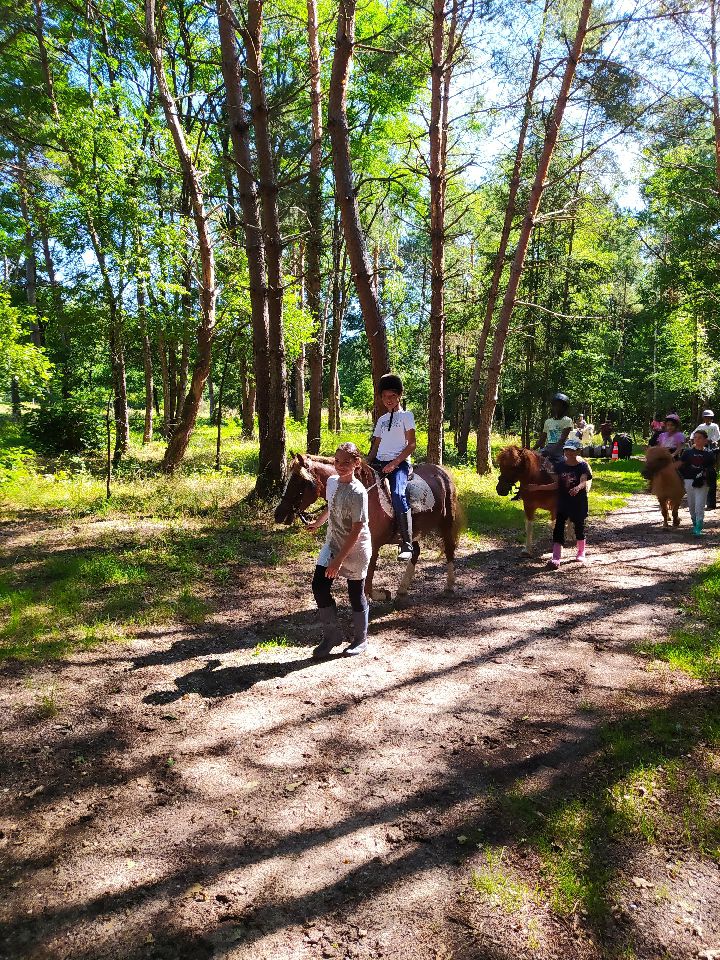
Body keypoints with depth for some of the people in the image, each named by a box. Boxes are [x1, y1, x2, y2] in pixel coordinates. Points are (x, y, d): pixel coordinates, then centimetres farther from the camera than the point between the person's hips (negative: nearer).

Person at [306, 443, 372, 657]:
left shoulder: (358, 492, -23)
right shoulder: (331, 482, -1)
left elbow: (356, 530, -24)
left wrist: (339, 560, -25)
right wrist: (317, 522, 36)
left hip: (355, 550, -6)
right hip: (332, 544, 7)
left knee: (356, 594, 7)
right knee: (319, 587, 0)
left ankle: (360, 640, 29)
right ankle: (332, 635, 18)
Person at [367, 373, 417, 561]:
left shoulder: (406, 416, 6)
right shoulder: (382, 420, 22)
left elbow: (411, 445, -3)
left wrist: (394, 463, -14)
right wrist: (366, 465, 4)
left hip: (399, 463, -6)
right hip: (379, 463, 7)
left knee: (398, 495, -30)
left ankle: (407, 545, -28)